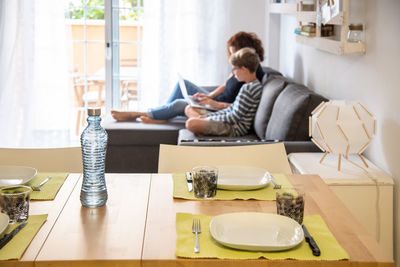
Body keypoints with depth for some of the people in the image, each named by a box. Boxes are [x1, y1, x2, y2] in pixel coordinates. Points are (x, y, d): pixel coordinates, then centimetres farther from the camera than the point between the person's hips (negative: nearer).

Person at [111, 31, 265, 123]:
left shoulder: (254, 73, -22)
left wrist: (216, 104, -28)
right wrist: (209, 96, -2)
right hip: (215, 103, 10)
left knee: (179, 104, -21)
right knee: (182, 84, 4)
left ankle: (136, 114, -8)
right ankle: (162, 118, -4)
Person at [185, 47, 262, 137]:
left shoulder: (248, 88, -20)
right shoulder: (255, 85, 13)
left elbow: (234, 118, -20)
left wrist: (210, 118, -10)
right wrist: (208, 116, 8)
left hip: (235, 129, -11)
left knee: (191, 123, -33)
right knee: (189, 109, 16)